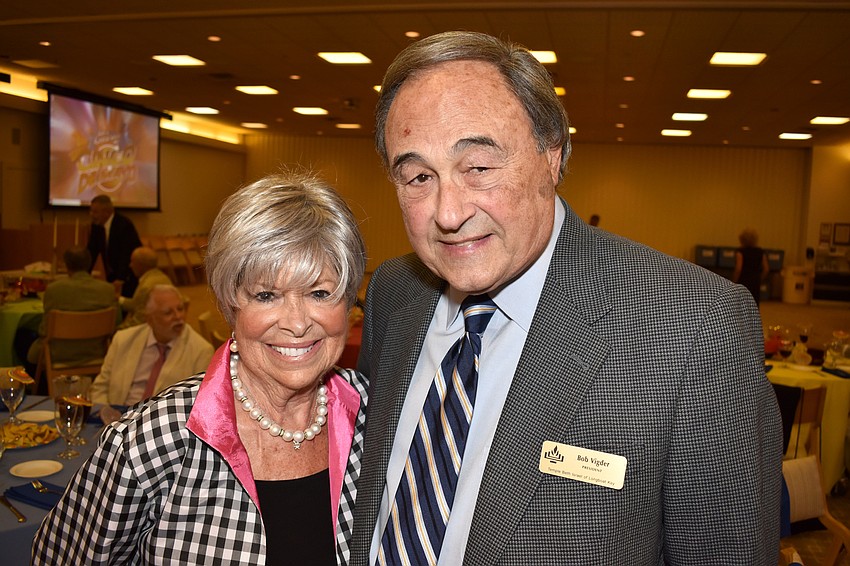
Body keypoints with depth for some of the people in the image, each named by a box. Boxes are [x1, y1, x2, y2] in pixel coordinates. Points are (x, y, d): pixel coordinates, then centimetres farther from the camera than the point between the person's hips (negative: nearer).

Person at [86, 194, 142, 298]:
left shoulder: (124, 224, -21)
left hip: (132, 276, -6)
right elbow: (92, 251, 5)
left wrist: (120, 279, -39)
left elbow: (126, 254, -29)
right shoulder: (96, 225, 1)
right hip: (113, 277, 6)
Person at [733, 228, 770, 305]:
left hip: (742, 282, -5)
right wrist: (759, 280, 16)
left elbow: (738, 269, -17)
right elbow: (766, 269, 5)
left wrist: (733, 283, -9)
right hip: (755, 284, 5)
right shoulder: (761, 252, 6)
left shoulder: (740, 251, -9)